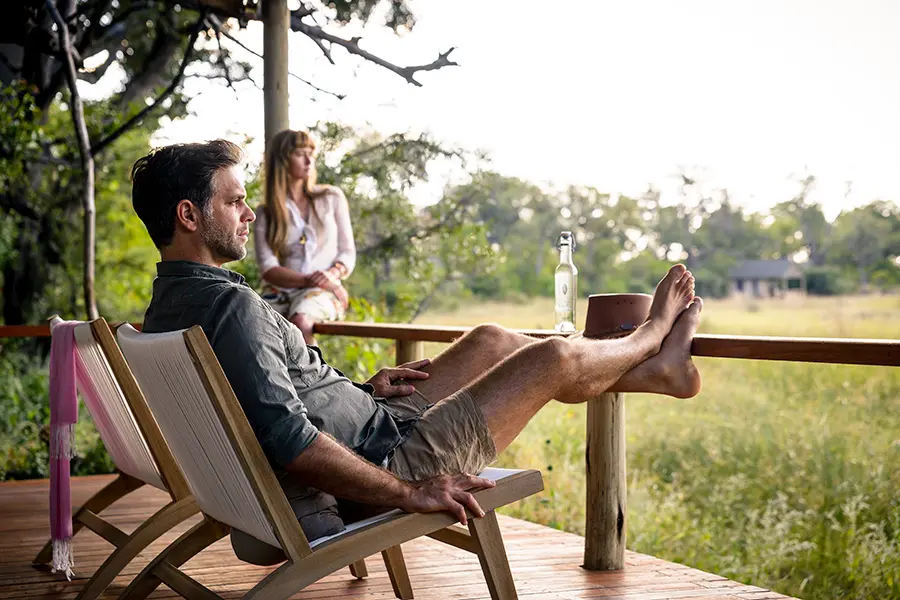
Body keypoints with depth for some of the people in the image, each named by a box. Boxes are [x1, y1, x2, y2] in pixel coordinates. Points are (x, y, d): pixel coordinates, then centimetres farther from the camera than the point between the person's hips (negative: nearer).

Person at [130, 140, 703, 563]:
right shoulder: (231, 304, -28)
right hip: (379, 468, -10)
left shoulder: (169, 306, 5)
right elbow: (289, 442, -34)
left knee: (489, 342, 19)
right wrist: (408, 494, -27)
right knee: (554, 358, 1)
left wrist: (363, 389, 16)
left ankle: (657, 370, 34)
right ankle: (652, 338, 34)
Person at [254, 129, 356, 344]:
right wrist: (308, 280, -19)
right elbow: (268, 268, -2)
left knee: (299, 321, -37)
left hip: (323, 292, -1)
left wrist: (332, 274, -12)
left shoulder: (332, 197, 13)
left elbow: (348, 253, 12)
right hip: (281, 290, 1)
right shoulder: (265, 214, 11)